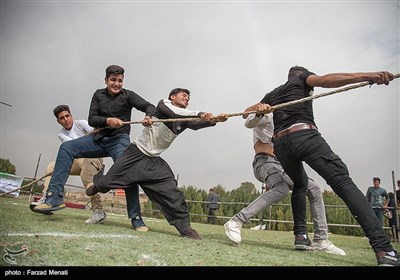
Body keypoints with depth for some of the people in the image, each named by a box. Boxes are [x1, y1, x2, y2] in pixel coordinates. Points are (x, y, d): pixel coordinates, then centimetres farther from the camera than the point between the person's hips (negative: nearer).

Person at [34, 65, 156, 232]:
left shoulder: (127, 95, 1)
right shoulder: (99, 95, 10)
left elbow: (149, 107, -8)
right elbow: (91, 120, 2)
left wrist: (149, 117, -32)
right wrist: (107, 120, -19)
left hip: (119, 140, -4)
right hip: (99, 139, 4)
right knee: (66, 147, -12)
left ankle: (136, 219, -15)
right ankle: (55, 197, -15)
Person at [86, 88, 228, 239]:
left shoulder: (184, 120, 5)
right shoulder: (163, 104, -5)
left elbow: (197, 124, -16)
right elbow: (175, 112, -28)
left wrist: (214, 120, -36)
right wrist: (199, 113, -40)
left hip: (153, 160, 4)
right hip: (136, 153, -3)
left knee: (172, 190, -13)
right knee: (106, 183, 4)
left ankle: (184, 226, -5)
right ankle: (98, 183, 41)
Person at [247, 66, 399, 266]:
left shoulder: (273, 93, 34)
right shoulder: (302, 78, 21)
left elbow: (247, 111, 31)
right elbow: (324, 80, -1)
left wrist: (260, 108, 7)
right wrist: (367, 76, -12)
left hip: (280, 144, 5)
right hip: (304, 135, -5)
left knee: (299, 184, 27)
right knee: (343, 182, -13)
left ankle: (300, 234, 12)